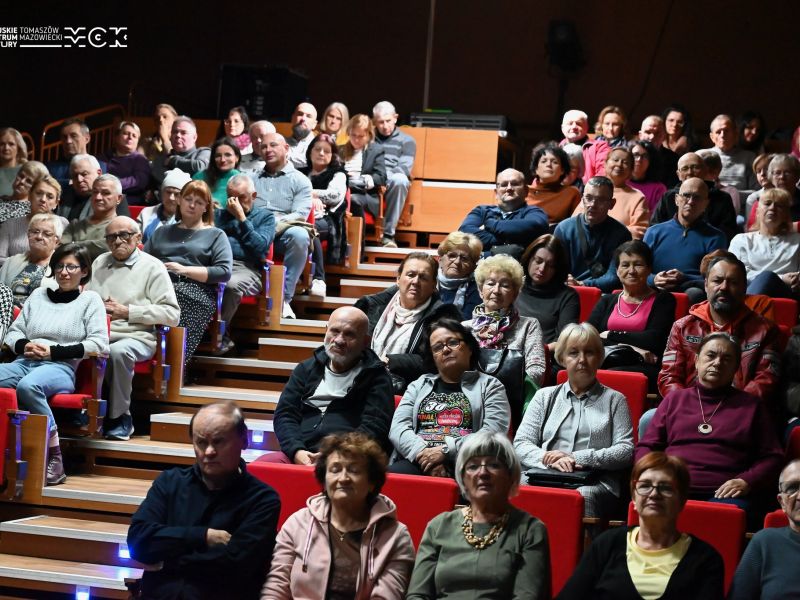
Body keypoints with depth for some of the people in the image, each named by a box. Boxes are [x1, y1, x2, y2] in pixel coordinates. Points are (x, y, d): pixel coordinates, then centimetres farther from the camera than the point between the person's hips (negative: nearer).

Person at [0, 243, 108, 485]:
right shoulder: (38, 295, 24)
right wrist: (24, 345, -2)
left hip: (61, 368, -4)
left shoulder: (90, 300, 11)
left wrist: (52, 351, -8)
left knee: (28, 386, -39)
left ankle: (54, 456, -32)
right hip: (24, 363, 4)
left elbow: (99, 344, -2)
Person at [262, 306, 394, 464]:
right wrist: (297, 451, -7)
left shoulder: (376, 376, 11)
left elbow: (374, 427, -2)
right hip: (298, 455, 4)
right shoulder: (306, 369, 23)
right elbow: (284, 414, 14)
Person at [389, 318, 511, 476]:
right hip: (417, 462, 4)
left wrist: (446, 450, -12)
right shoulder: (419, 386, 26)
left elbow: (494, 432, -1)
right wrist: (423, 454, -11)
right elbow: (398, 428, 10)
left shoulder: (490, 386, 16)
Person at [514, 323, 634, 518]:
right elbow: (521, 444, 13)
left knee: (583, 496, -39)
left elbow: (626, 451, 5)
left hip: (595, 482, -1)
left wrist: (577, 458, -7)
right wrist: (549, 459, -9)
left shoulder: (614, 400, 19)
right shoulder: (545, 397, 25)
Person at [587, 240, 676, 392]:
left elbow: (654, 339, -2)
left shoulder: (663, 300, 14)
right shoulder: (607, 301, 24)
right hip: (605, 362, 3)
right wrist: (629, 347, -9)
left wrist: (610, 335, 3)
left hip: (643, 368, -3)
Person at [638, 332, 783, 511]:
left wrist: (747, 482, -5)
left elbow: (772, 457, 14)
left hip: (723, 494, 0)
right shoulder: (674, 399, 24)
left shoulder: (752, 406, 20)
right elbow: (646, 447, 21)